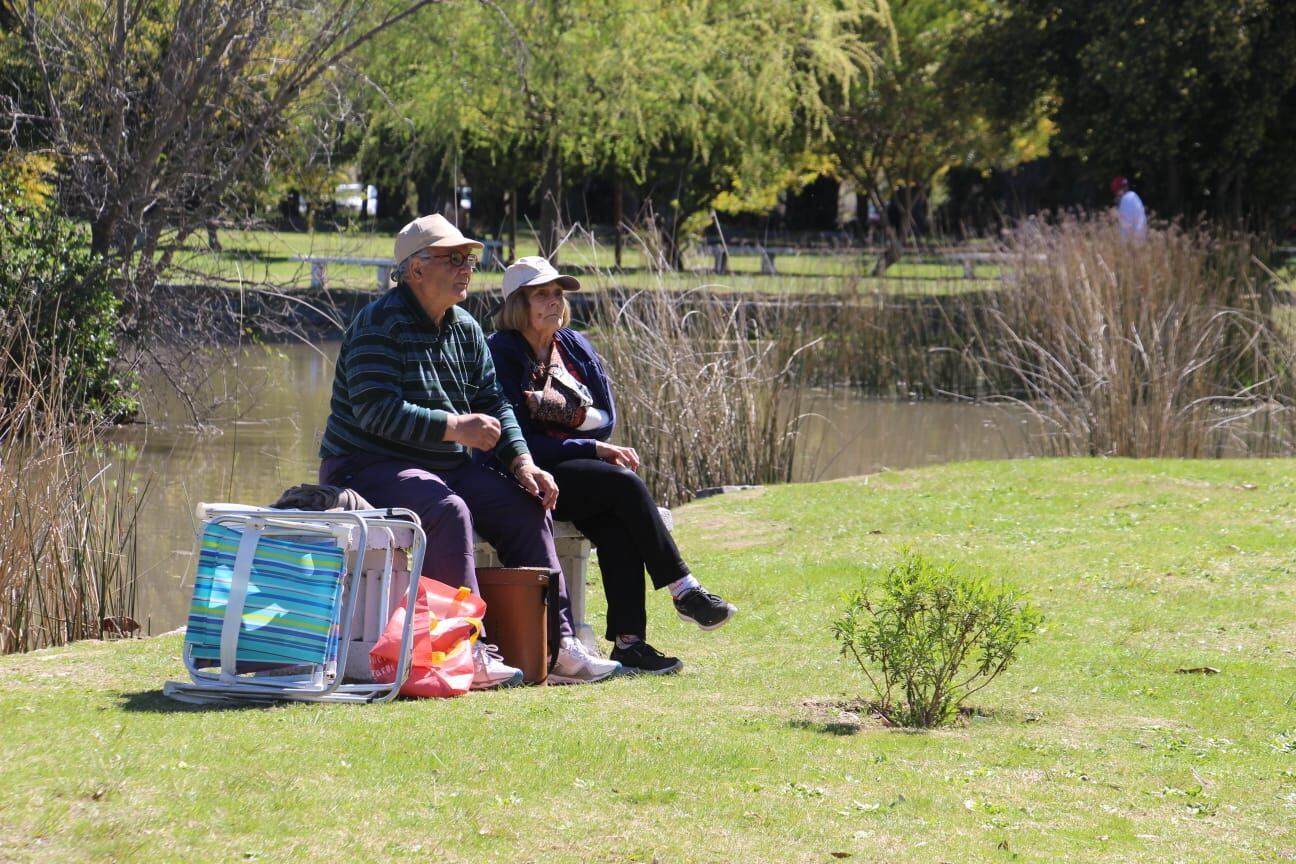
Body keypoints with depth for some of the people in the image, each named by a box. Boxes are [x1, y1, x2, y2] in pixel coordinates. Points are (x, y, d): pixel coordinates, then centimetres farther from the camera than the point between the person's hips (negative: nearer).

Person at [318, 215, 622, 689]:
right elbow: (375, 411, -24)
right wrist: (455, 428, -25)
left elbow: (494, 404, 12)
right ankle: (466, 652, -35)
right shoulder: (379, 325, -14)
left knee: (528, 506, -5)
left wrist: (522, 463, -5)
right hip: (367, 468, -9)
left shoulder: (466, 330, 12)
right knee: (448, 510, -34)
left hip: (447, 467, 9)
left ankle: (556, 644, -2)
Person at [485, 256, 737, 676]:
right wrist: (591, 448, -16)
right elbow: (519, 439, -12)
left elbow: (606, 419, 10)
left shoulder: (576, 348, 14)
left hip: (575, 470, 5)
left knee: (617, 523, -28)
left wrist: (572, 416, -12)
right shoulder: (501, 353, -6)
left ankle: (628, 640, -35)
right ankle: (684, 591, -22)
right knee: (624, 483, -28)